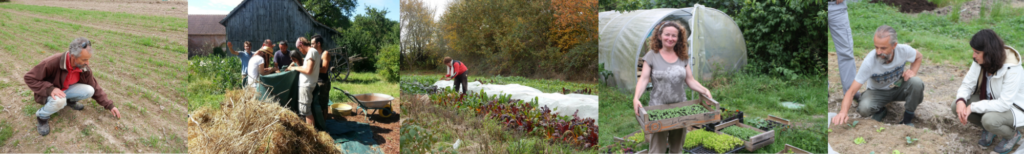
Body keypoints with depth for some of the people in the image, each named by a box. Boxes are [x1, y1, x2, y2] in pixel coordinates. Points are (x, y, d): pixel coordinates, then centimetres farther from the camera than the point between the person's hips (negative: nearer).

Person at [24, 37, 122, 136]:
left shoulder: (84, 69, -14)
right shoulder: (52, 62, -32)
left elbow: (95, 87, -2)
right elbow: (29, 78, -24)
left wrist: (109, 105, -4)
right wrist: (50, 89, -38)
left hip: (66, 90, 6)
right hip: (48, 93, -6)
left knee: (89, 91, -20)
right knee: (59, 101, -39)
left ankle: (70, 101, 11)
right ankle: (42, 116, -8)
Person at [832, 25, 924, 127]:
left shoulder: (904, 50, -24)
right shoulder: (869, 62, -33)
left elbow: (919, 56, 5)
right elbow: (852, 91, -33)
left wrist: (912, 71, -17)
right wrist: (843, 112, -51)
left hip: (899, 88, 3)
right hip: (878, 92, -3)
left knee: (916, 83, -30)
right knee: (864, 108, -34)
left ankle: (908, 118, -6)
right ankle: (879, 110, 5)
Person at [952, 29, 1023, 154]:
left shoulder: (1011, 69, -31)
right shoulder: (980, 61, -15)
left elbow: (1004, 104, -34)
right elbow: (967, 84, -9)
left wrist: (973, 107, -34)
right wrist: (961, 100, -31)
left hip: (1012, 107, -6)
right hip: (989, 101, 6)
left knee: (989, 120, -36)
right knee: (957, 107, -15)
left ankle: (1012, 135, -1)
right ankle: (988, 129, 9)